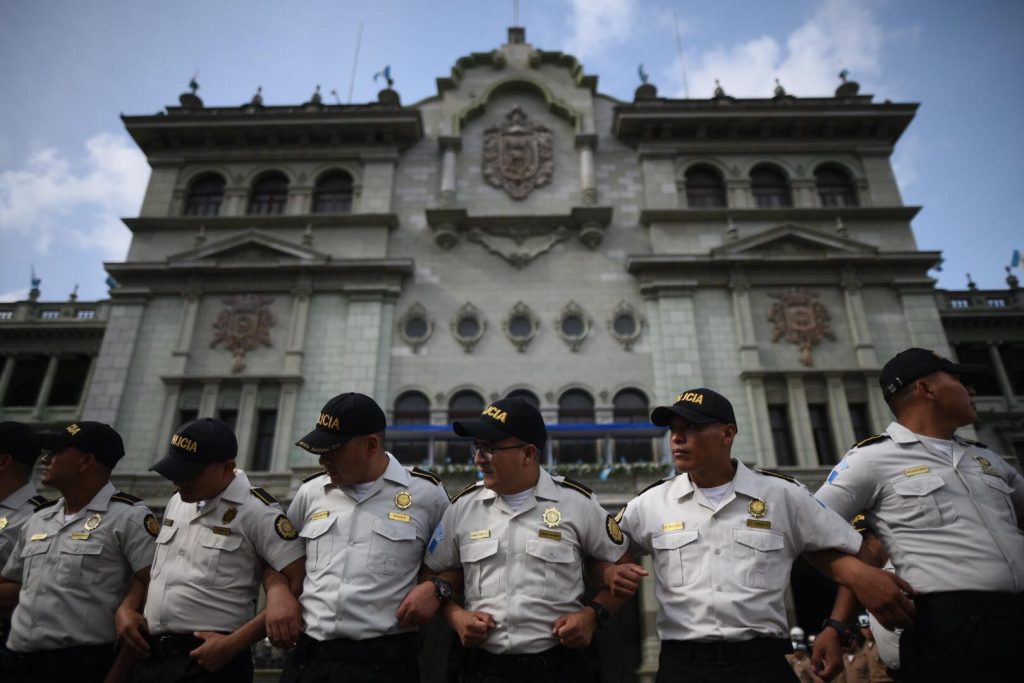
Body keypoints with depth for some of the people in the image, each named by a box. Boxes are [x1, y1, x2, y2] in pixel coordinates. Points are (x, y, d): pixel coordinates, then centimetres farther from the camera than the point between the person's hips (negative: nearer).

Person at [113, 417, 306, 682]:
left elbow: (299, 584, -19)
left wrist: (233, 645, -20)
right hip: (148, 656, 7)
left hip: (209, 662, -7)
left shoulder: (257, 511, -15)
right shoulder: (177, 502, 10)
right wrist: (126, 608, 4)